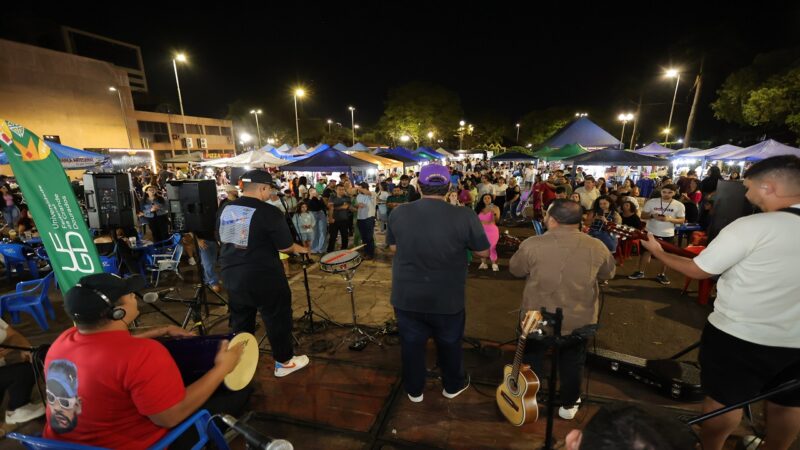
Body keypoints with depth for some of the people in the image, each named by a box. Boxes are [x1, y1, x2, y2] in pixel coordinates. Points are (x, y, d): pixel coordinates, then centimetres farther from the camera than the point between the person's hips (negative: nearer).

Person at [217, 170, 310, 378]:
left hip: (232, 275, 7)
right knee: (277, 319, 11)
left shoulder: (225, 209, 1)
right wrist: (301, 249, 4)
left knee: (240, 321, 23)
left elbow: (221, 240, 14)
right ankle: (284, 362, 25)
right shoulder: (269, 212, -19)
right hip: (264, 277, -7)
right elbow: (285, 247, -15)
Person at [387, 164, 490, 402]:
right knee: (449, 344, 25)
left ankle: (414, 390, 43)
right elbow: (483, 252, -6)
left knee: (411, 344, 23)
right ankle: (453, 385, 48)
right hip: (447, 299, -1)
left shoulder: (398, 213, -11)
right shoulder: (464, 216, -19)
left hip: (406, 297, 2)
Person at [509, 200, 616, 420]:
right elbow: (608, 274, 7)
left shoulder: (532, 245, -22)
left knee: (531, 359, 22)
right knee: (572, 364, 26)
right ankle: (569, 405, 44)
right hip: (579, 321, 2)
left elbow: (515, 270, -5)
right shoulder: (597, 247, -12)